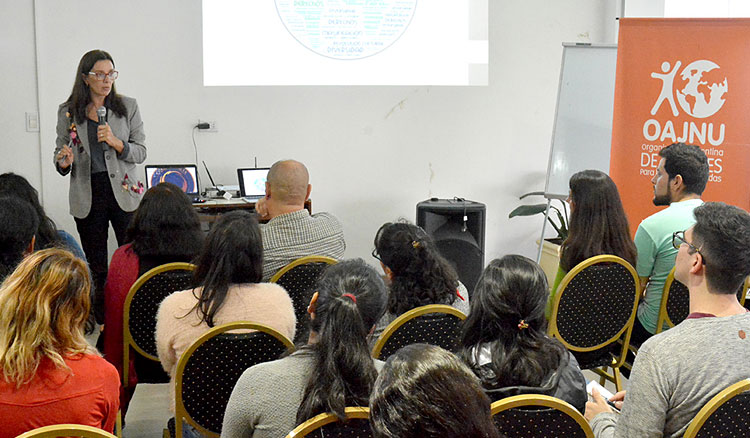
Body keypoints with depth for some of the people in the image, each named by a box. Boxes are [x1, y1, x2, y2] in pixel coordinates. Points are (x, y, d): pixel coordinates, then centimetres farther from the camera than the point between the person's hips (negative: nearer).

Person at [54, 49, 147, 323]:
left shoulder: (128, 107, 3)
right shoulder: (68, 112, 5)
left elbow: (140, 152, 2)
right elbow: (60, 156, 11)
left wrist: (116, 142, -17)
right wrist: (64, 162, -13)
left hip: (124, 192, -1)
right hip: (87, 195, 1)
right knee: (96, 267, 6)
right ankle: (101, 323, 16)